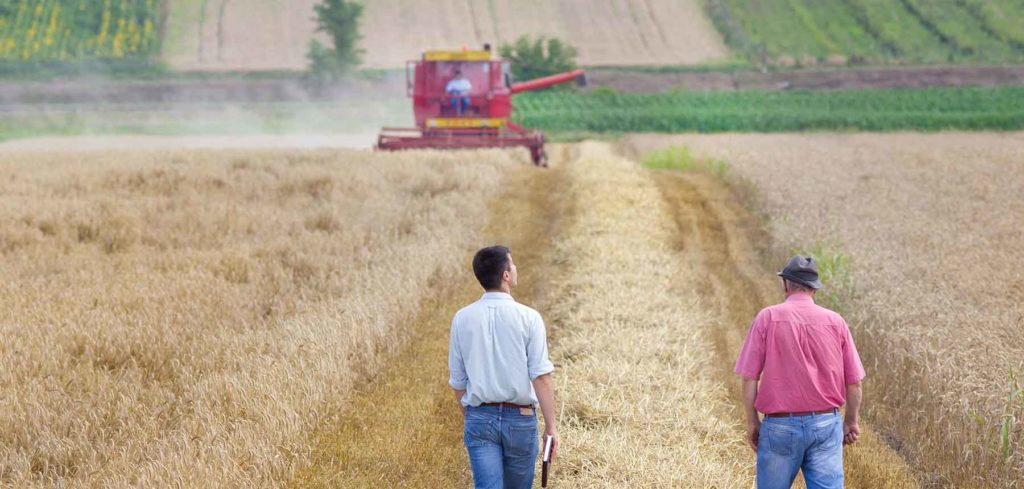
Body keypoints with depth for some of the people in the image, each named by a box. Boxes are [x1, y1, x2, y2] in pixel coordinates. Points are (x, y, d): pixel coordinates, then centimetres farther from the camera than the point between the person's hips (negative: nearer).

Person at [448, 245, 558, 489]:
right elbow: (541, 377, -13)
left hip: (480, 418, 1)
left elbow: (457, 381, 7)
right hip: (520, 419, -1)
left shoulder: (462, 319, 1)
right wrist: (551, 426, -8)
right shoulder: (528, 318, -8)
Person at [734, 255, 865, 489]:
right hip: (826, 424, 1)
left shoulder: (767, 317, -5)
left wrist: (752, 422, 5)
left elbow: (749, 377, -7)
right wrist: (851, 421, 18)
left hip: (780, 426, -1)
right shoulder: (835, 322, 0)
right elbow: (854, 381, 3)